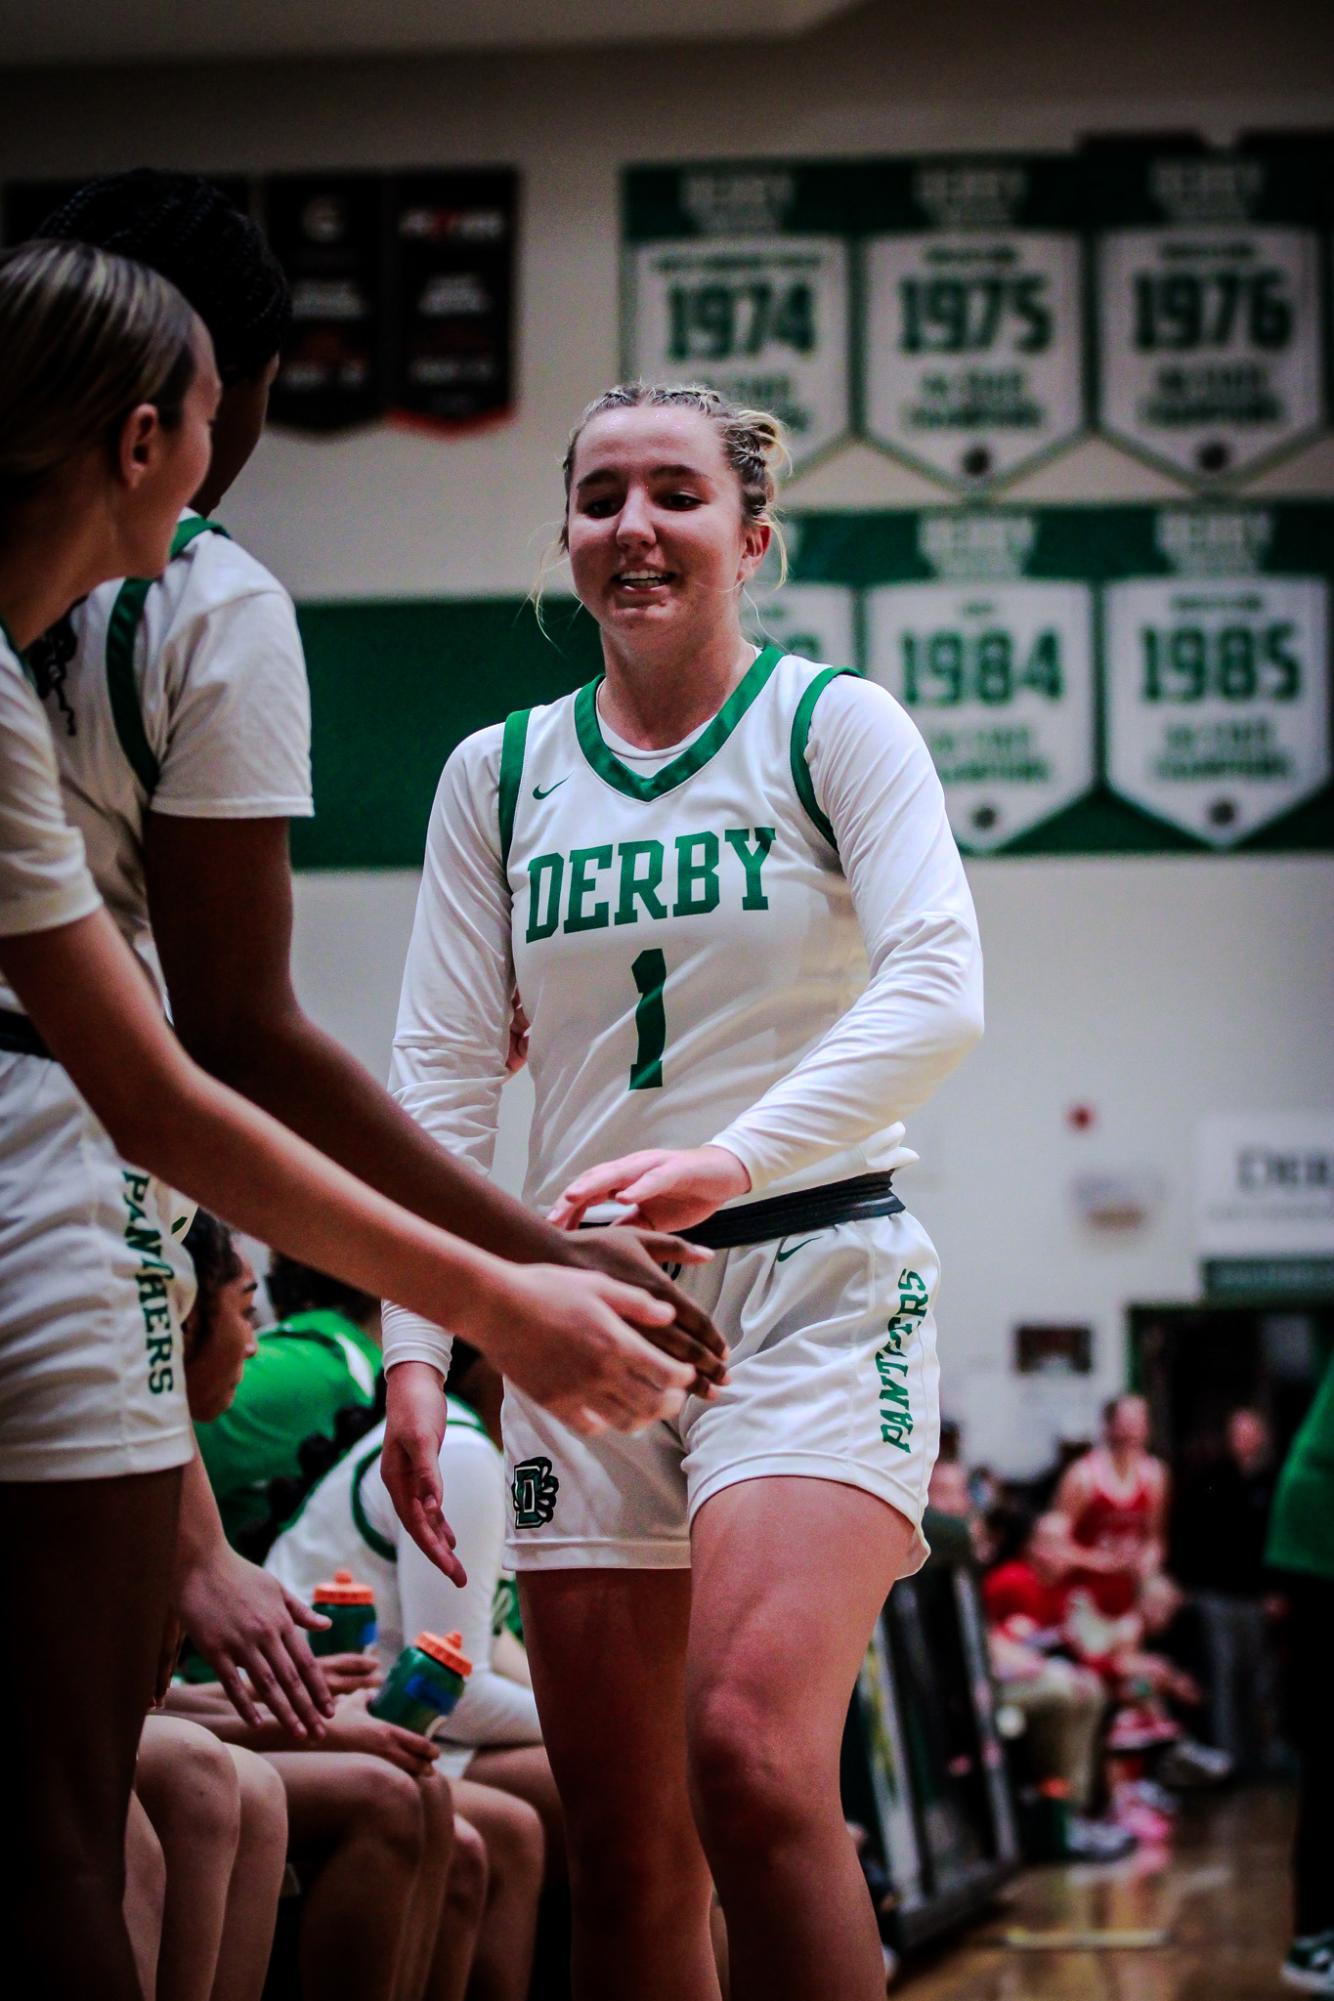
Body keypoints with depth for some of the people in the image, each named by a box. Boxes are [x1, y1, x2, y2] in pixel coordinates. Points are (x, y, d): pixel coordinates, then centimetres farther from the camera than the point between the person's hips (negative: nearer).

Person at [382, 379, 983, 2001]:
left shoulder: (835, 726, 1)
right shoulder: (498, 774, 12)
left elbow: (937, 991, -14)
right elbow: (442, 1074, 10)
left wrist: (734, 1156, -29)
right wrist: (413, 1345, -2)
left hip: (812, 1278, -4)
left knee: (750, 1752, -27)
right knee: (619, 1852, 2)